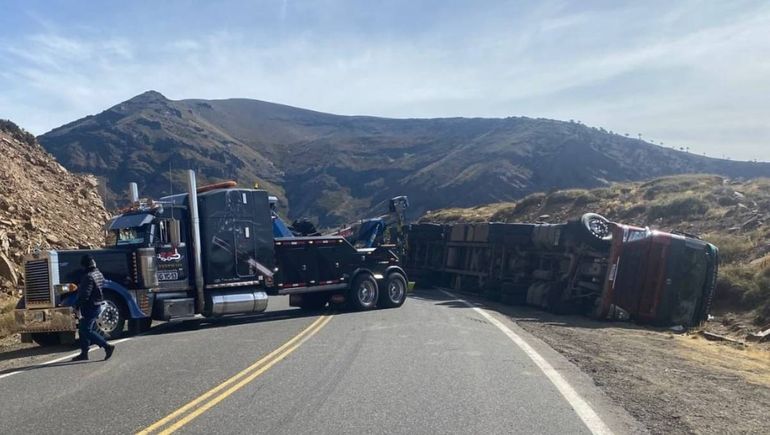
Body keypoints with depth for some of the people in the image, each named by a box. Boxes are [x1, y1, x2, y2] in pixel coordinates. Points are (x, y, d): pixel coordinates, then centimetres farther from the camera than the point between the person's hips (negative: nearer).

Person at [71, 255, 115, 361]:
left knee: (86, 331, -7)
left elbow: (84, 295, -24)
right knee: (83, 329, 17)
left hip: (89, 307, -10)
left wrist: (76, 305, -14)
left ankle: (107, 346, -12)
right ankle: (84, 353, 22)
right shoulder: (98, 274, 9)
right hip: (97, 305, 10)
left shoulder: (88, 277, -20)